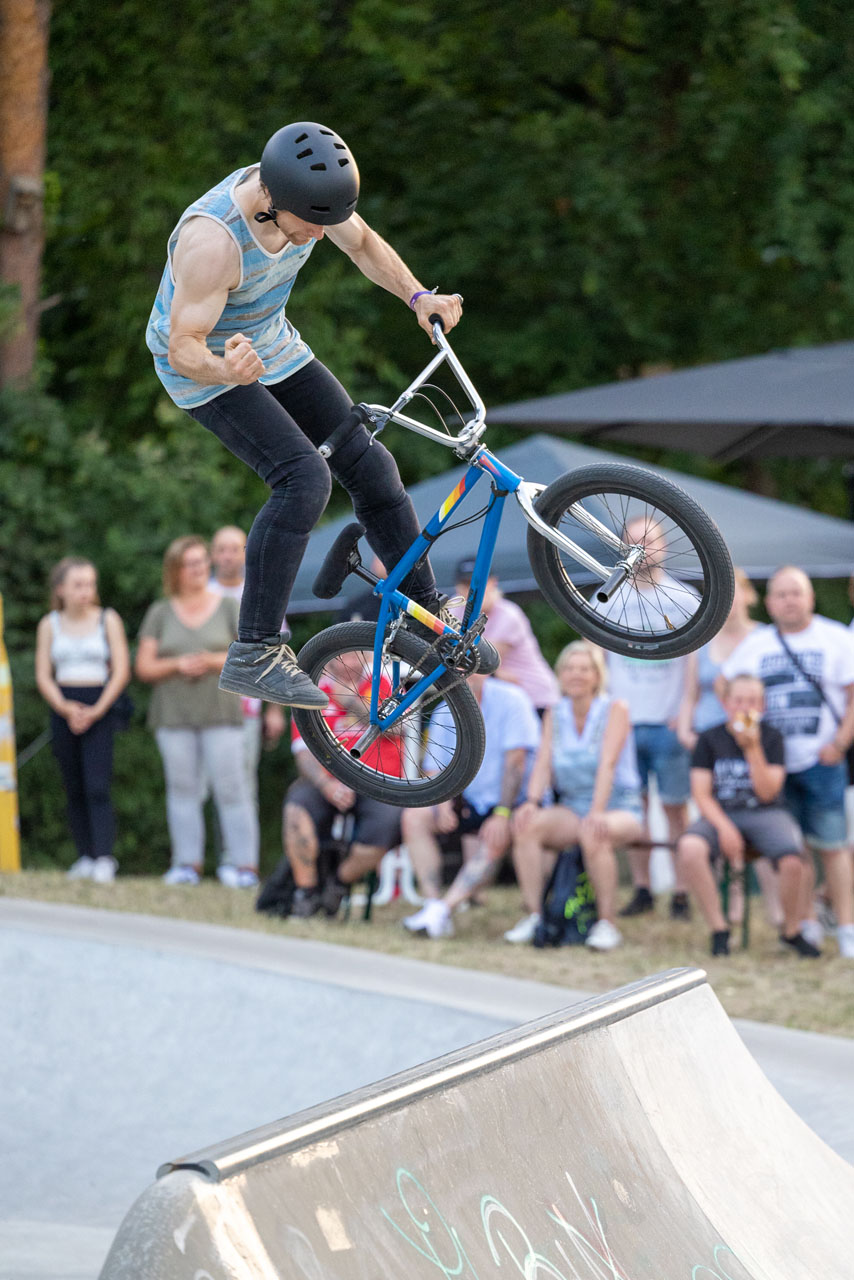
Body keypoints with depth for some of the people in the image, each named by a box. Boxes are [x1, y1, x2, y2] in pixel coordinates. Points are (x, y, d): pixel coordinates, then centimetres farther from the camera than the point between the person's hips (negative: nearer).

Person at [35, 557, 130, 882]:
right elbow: (43, 676, 5)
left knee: (97, 788, -13)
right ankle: (85, 857, 9)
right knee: (74, 790, 3)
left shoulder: (108, 620, 4)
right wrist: (65, 707, -11)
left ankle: (104, 860, -17)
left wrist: (97, 709, -10)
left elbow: (121, 671, 1)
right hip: (63, 709, 3)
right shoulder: (50, 625, 9)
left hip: (100, 710, -3)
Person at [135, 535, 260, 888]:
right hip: (173, 712, 2)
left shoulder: (228, 607, 9)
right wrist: (177, 665, -11)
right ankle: (187, 862, 3)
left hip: (220, 711, -2)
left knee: (230, 786, -8)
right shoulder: (160, 613, 11)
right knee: (182, 787, 0)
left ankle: (244, 863, -7)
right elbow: (144, 667, 7)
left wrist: (215, 661, -11)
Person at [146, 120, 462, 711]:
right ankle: (253, 655, -22)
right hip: (203, 365, -7)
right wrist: (227, 370, -53)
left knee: (368, 464, 2)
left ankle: (431, 616, 17)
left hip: (272, 347, 7)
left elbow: (362, 242, 7)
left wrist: (418, 295, -7)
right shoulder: (213, 239, -37)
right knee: (303, 478, -25)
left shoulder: (308, 195, -16)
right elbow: (184, 348, -31)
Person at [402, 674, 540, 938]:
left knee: (494, 843, -35)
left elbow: (516, 761, -18)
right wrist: (443, 800, -20)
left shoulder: (510, 700, -13)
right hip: (471, 801, 6)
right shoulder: (445, 712, 3)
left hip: (514, 802, -6)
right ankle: (432, 904, -24)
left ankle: (443, 910, -42)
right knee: (414, 816, -15)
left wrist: (502, 815, -25)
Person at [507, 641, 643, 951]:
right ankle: (533, 916, -21)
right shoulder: (556, 715, 9)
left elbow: (608, 764, -18)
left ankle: (607, 923, -24)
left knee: (593, 835, -38)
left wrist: (597, 812, -30)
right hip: (571, 807, 4)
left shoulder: (615, 710, -5)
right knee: (527, 825, -26)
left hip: (619, 807, -4)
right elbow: (543, 764, 0)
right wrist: (532, 802, -21)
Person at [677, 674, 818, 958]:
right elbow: (701, 794, 0)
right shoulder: (710, 739, 5)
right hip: (720, 814, 0)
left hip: (765, 814, 0)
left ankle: (791, 931, -4)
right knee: (689, 847, -34)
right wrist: (724, 828, -16)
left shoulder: (772, 737, 4)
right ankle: (718, 929, -18)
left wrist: (752, 749, -16)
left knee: (792, 859, -33)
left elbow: (767, 793, -5)